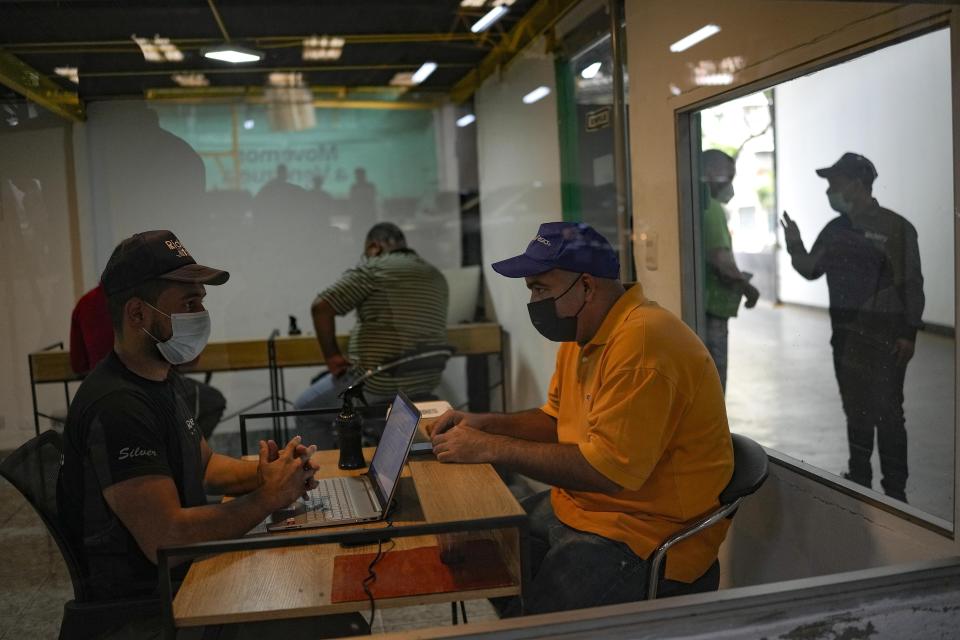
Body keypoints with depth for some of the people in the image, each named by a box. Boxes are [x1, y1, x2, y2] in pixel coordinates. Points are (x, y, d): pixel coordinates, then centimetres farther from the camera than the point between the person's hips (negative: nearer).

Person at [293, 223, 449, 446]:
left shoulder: (373, 268, -9)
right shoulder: (437, 277, 13)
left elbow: (320, 307, -16)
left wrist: (332, 356, -7)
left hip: (379, 382, -8)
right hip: (425, 382, 8)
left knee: (305, 408, 16)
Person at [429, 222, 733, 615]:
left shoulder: (641, 342, -23)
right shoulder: (580, 335, 8)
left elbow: (608, 469, -27)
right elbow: (557, 421, 19)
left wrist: (492, 448, -21)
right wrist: (485, 423, 3)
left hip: (648, 534, -9)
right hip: (576, 506, 9)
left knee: (525, 623, -23)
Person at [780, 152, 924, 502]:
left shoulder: (896, 227, -9)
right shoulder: (835, 229, 7)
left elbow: (912, 284, -9)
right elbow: (811, 270, 12)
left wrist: (909, 332, -12)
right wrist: (795, 246, -6)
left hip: (885, 336, -6)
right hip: (845, 334, 6)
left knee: (887, 414, -2)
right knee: (856, 411, 15)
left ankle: (895, 490, 9)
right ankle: (858, 480, 29)